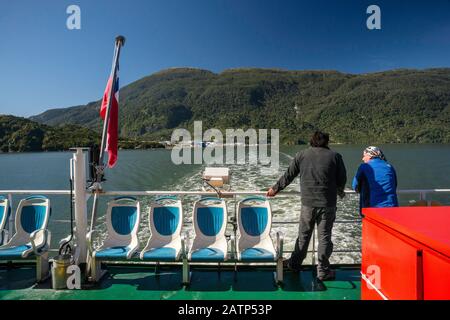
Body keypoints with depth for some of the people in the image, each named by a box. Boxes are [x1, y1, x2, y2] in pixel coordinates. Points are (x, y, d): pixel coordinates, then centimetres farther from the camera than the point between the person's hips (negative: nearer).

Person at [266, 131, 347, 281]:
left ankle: (295, 263, 29)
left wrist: (275, 189, 21)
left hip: (308, 203, 1)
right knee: (324, 236, 8)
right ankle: (323, 270, 16)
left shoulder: (302, 155, 1)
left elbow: (288, 176, 7)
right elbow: (342, 179, 6)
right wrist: (340, 192, 27)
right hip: (328, 204, -1)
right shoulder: (335, 156, -1)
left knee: (303, 235, 15)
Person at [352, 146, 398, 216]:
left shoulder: (364, 167, -2)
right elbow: (394, 186, 16)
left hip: (373, 206, -4)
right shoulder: (389, 166, 11)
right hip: (391, 206, 4)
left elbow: (355, 186, 3)